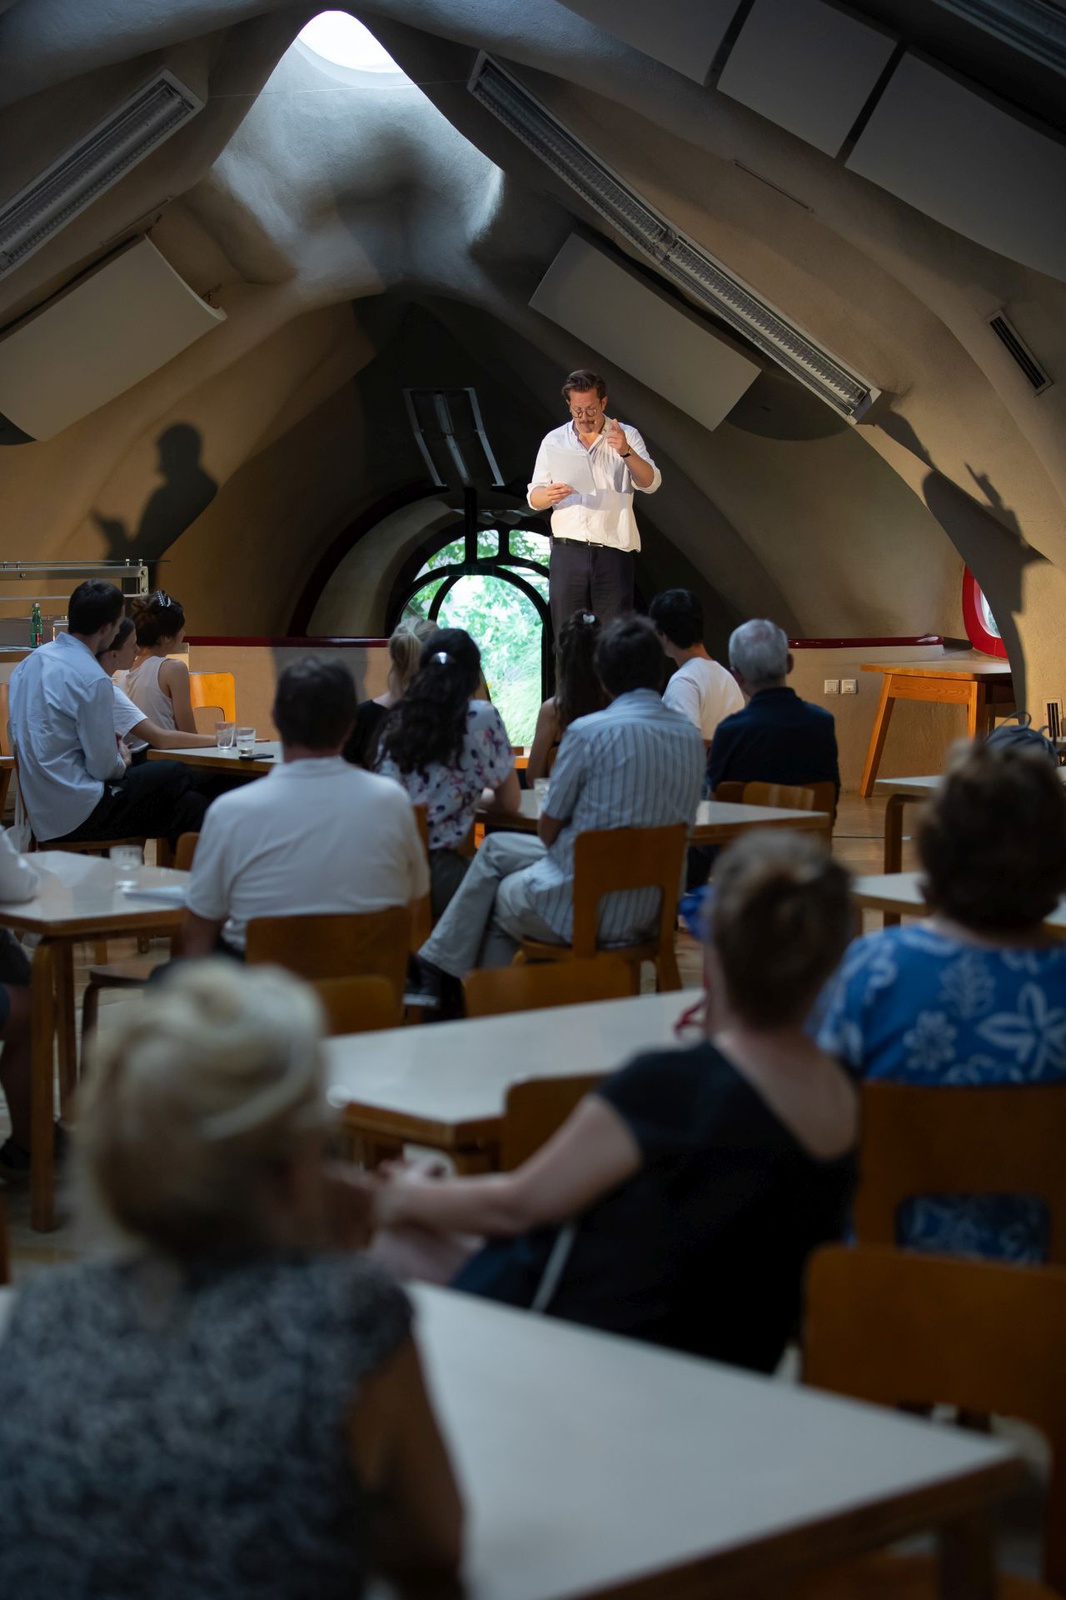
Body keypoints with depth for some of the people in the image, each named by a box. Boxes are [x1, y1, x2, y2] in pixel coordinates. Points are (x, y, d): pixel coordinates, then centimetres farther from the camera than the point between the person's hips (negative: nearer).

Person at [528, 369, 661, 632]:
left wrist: (626, 452, -25)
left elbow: (650, 483, -7)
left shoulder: (626, 436, 6)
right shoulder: (553, 441, 10)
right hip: (568, 550, 2)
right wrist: (549, 495, -15)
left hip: (614, 550, -1)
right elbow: (534, 498, 10)